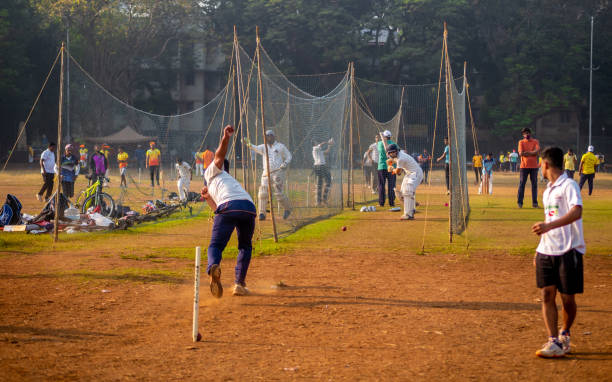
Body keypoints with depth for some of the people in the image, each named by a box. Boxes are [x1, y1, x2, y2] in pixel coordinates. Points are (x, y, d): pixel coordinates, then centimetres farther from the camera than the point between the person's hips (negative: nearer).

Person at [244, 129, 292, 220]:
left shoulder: (280, 146, 4)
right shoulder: (263, 147, 10)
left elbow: (288, 156, 11)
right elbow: (256, 148, -10)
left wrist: (285, 163, -10)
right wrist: (249, 145, -32)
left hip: (278, 173, -3)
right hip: (266, 174, 3)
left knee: (279, 193, -8)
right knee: (263, 193, -6)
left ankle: (287, 209, 15)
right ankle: (262, 213, 2)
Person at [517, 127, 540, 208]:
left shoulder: (535, 141, 8)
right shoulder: (521, 142, 6)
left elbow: (537, 151, -9)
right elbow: (521, 153, -9)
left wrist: (527, 152, -12)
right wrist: (532, 153, -10)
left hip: (534, 166, 1)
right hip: (524, 166, -1)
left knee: (534, 184, 4)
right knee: (521, 184, -3)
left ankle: (534, 203, 8)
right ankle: (519, 202, 1)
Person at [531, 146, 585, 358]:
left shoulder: (568, 186, -11)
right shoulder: (548, 190, 16)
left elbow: (576, 212, -27)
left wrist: (549, 226, -37)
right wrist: (540, 249, 22)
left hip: (569, 251, -7)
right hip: (547, 251, 7)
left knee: (567, 298, 3)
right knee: (547, 294, -3)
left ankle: (564, 335, 25)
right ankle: (553, 342, -5)